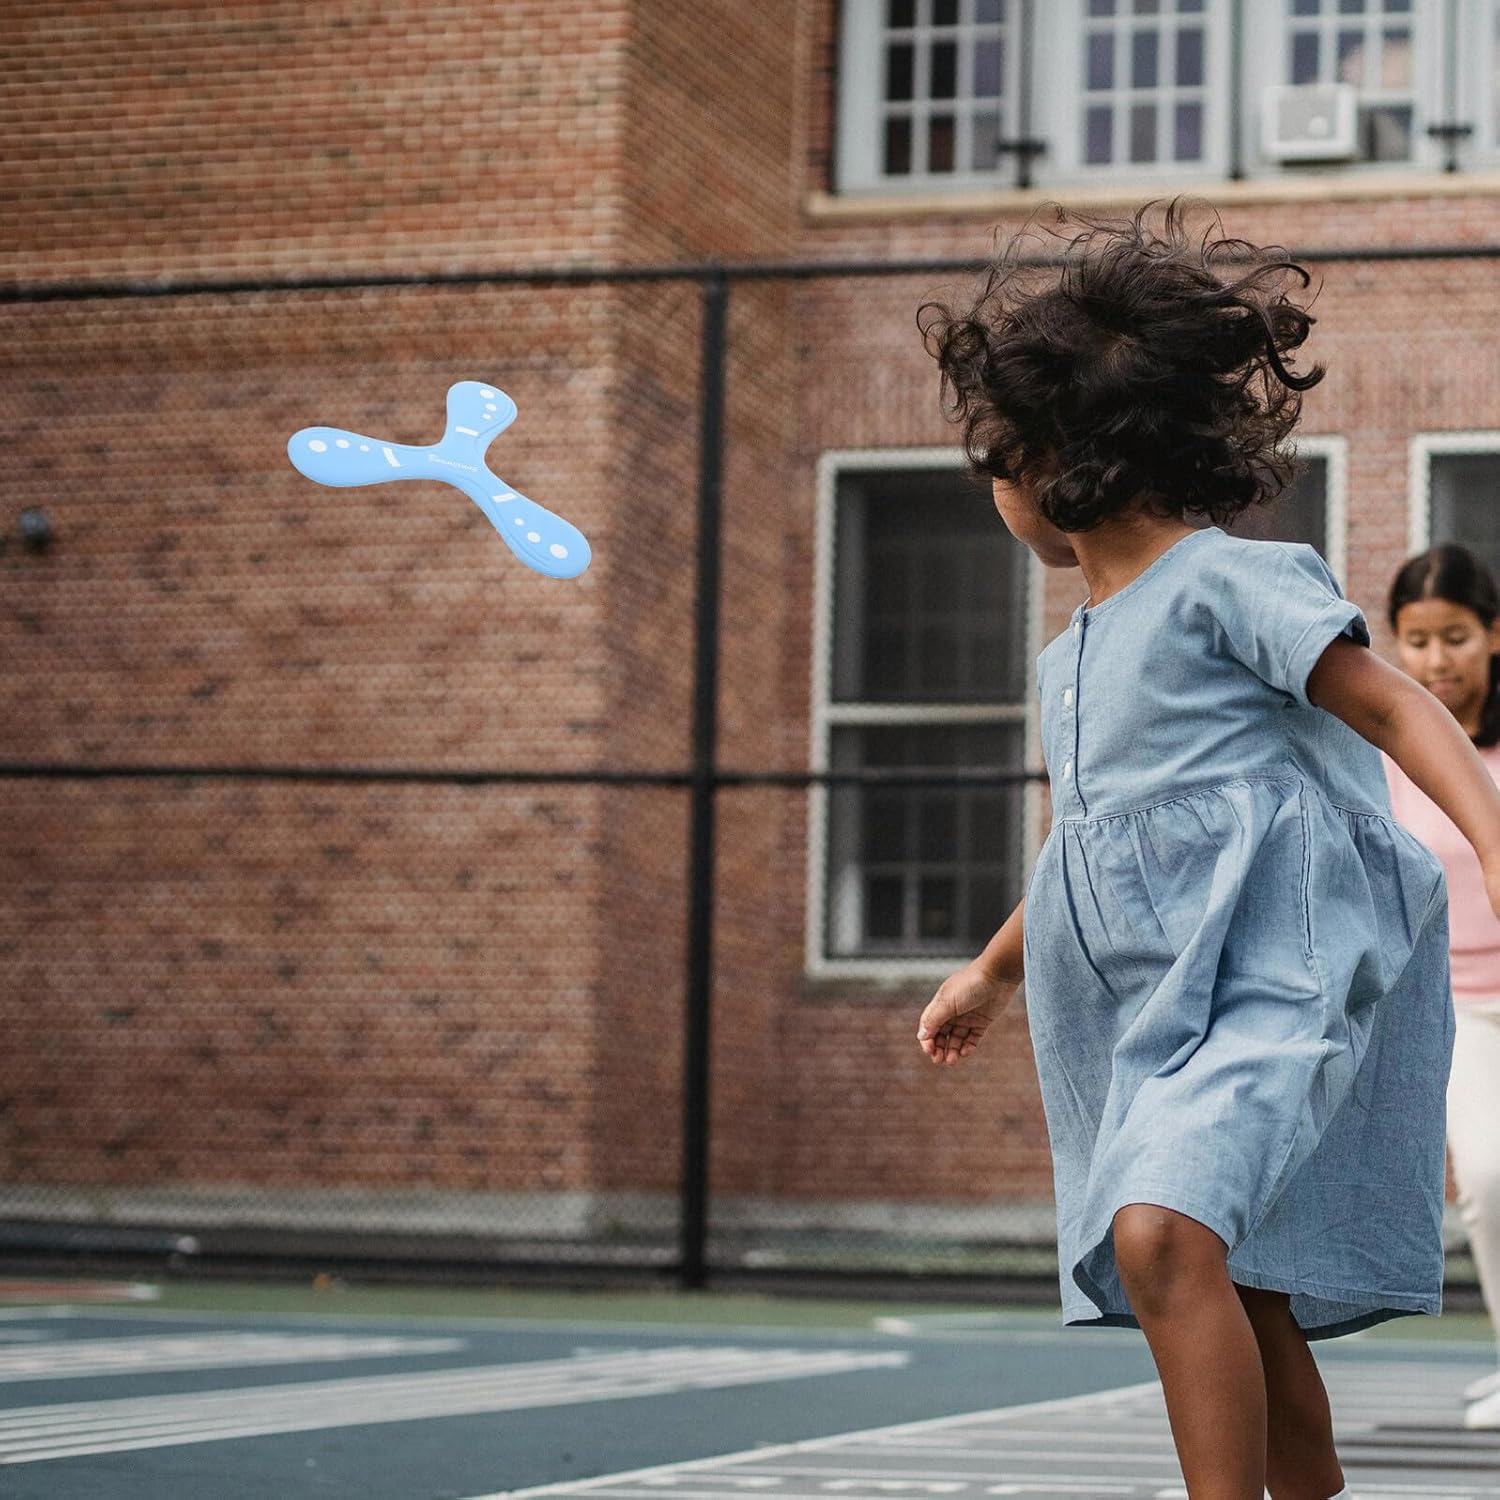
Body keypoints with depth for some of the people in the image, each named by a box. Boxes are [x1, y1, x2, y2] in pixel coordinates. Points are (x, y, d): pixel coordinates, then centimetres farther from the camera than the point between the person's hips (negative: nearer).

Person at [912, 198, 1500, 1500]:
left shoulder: (1225, 581, -7)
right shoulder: (1076, 652, 19)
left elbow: (1394, 707, -14)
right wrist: (991, 972, 46)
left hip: (1278, 978, -9)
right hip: (1167, 1007, 9)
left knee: (1162, 1232, -28)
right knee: (1245, 1306, 11)